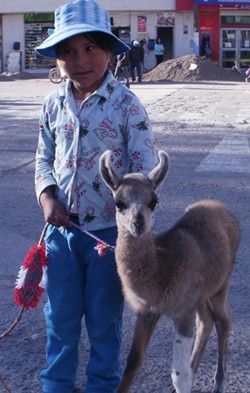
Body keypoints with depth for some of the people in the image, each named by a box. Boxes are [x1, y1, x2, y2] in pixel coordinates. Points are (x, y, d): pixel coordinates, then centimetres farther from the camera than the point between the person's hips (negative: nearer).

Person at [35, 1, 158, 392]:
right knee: (60, 315, 15)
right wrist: (46, 195, -8)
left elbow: (146, 170, -10)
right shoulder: (53, 104, 1)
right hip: (61, 228, 4)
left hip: (108, 231, -3)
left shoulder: (126, 105, -12)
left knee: (104, 317, 13)